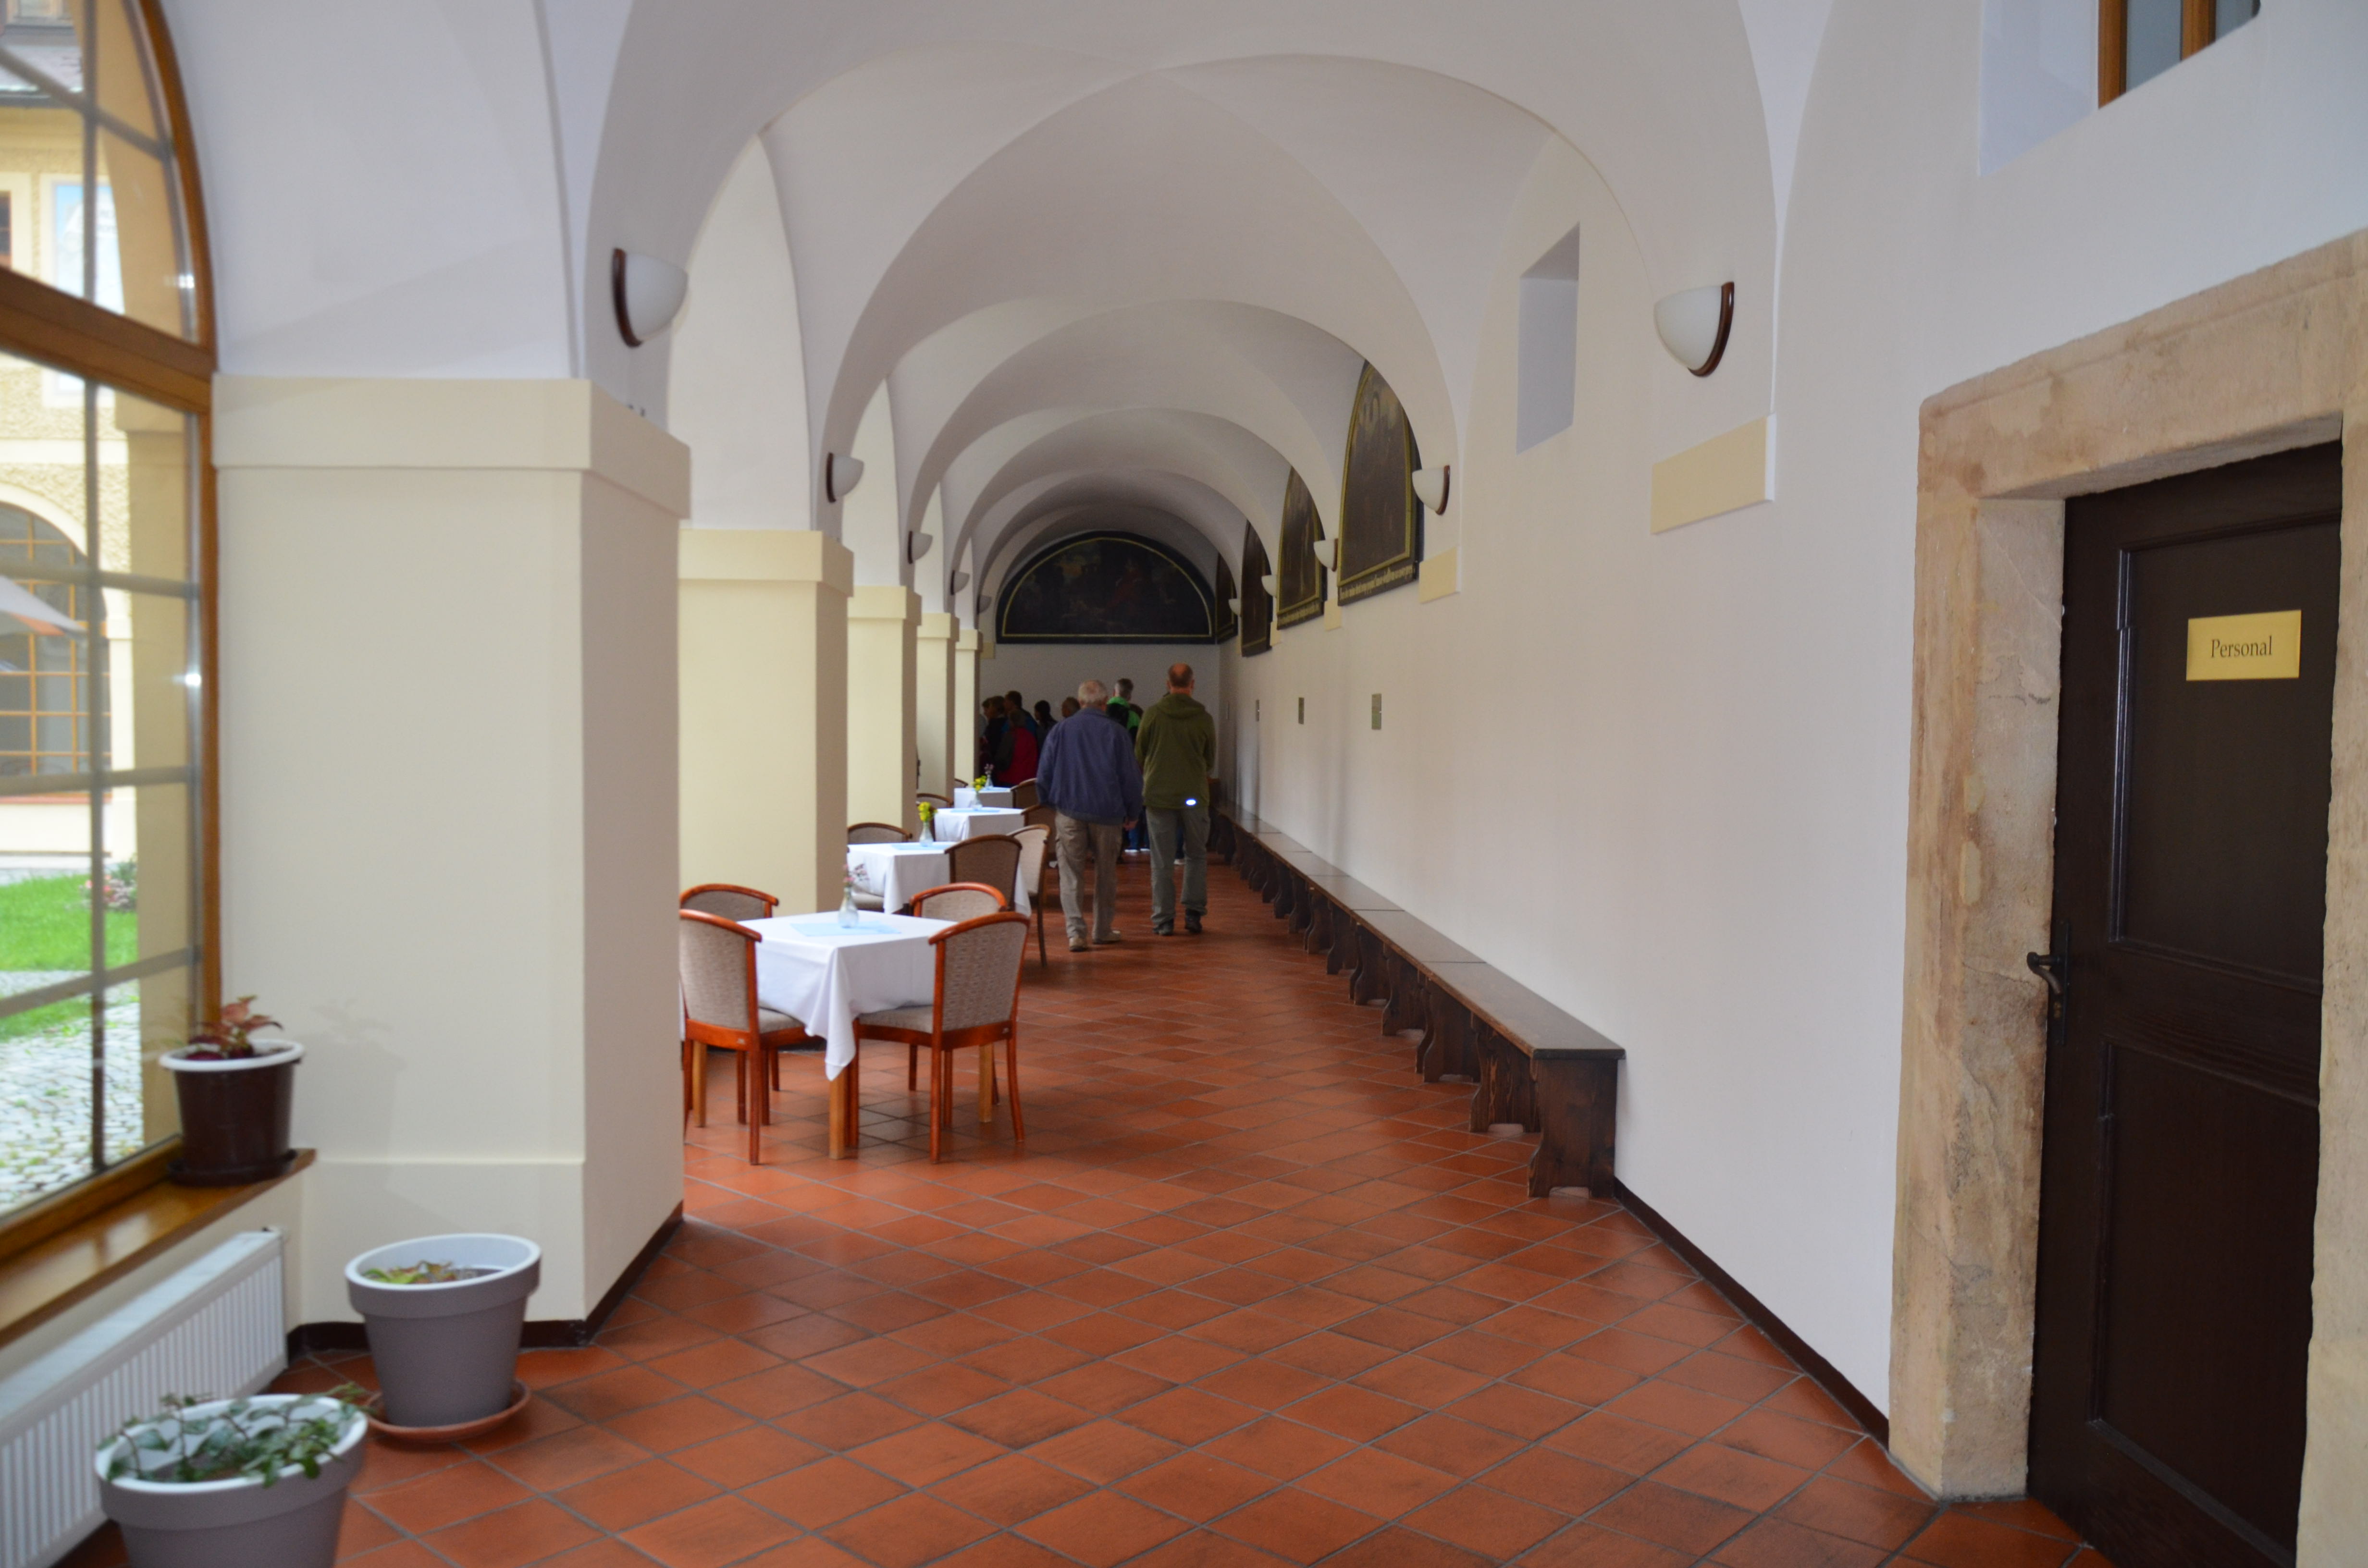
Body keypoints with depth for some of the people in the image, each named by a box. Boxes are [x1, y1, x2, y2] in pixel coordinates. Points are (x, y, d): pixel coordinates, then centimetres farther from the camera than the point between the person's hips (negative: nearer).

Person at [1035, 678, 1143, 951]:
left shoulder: (1060, 730, 2)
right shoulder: (1116, 733, -1)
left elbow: (1044, 775, 6)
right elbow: (1131, 777, 1)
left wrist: (1049, 805, 19)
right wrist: (1133, 813, 11)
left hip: (1069, 811, 0)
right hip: (1106, 813, 0)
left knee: (1071, 873, 2)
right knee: (1105, 873, 12)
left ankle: (1075, 931, -8)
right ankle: (1103, 931, 19)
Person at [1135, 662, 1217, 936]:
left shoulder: (1153, 714, -4)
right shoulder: (1204, 718, -3)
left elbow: (1139, 754, 6)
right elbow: (1211, 762, 10)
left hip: (1158, 794, 0)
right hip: (1194, 795, 0)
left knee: (1162, 862, 5)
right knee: (1196, 856, 15)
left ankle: (1163, 921, 6)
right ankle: (1193, 913, 11)